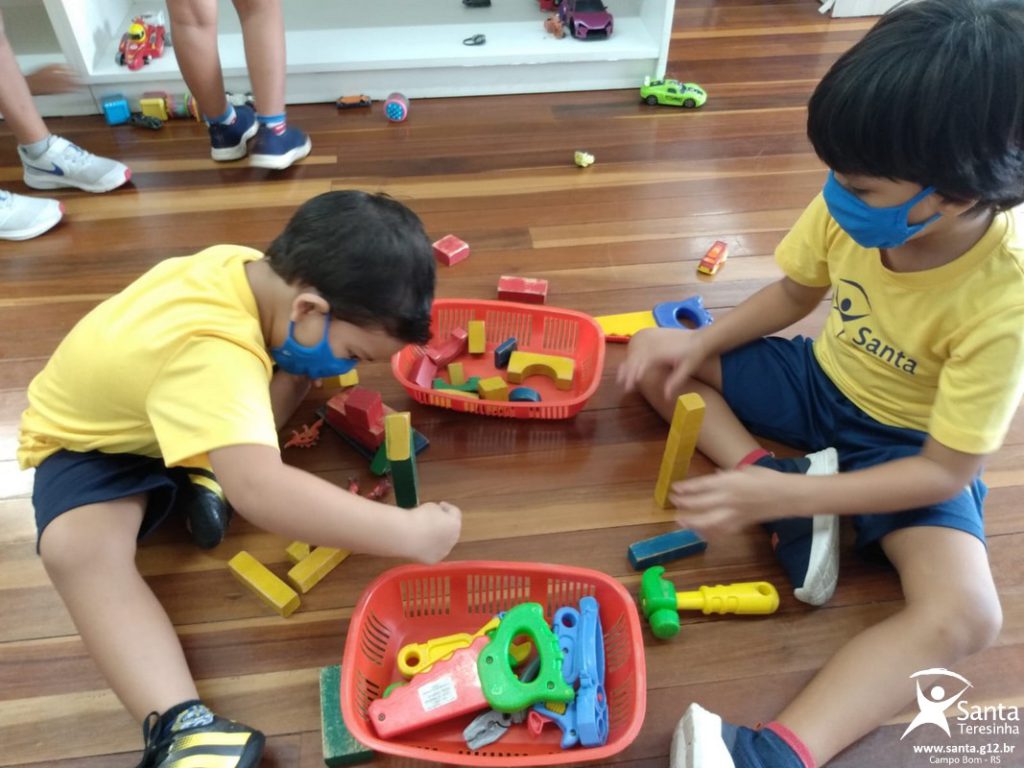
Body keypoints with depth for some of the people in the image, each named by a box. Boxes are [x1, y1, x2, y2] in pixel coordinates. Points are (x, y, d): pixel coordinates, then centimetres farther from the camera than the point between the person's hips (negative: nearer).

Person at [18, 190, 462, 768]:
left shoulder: (246, 266, -20)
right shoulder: (213, 355, -45)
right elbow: (259, 492, -56)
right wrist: (409, 533, -50)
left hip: (175, 409, 8)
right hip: (91, 440, -7)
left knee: (297, 369, -6)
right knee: (77, 548, -35)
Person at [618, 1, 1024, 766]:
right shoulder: (857, 206, -20)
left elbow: (947, 472, -27)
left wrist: (788, 497, -34)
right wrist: (699, 343, -15)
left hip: (909, 446, -5)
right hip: (823, 383, 5)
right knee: (658, 354, -4)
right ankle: (770, 470, -18)